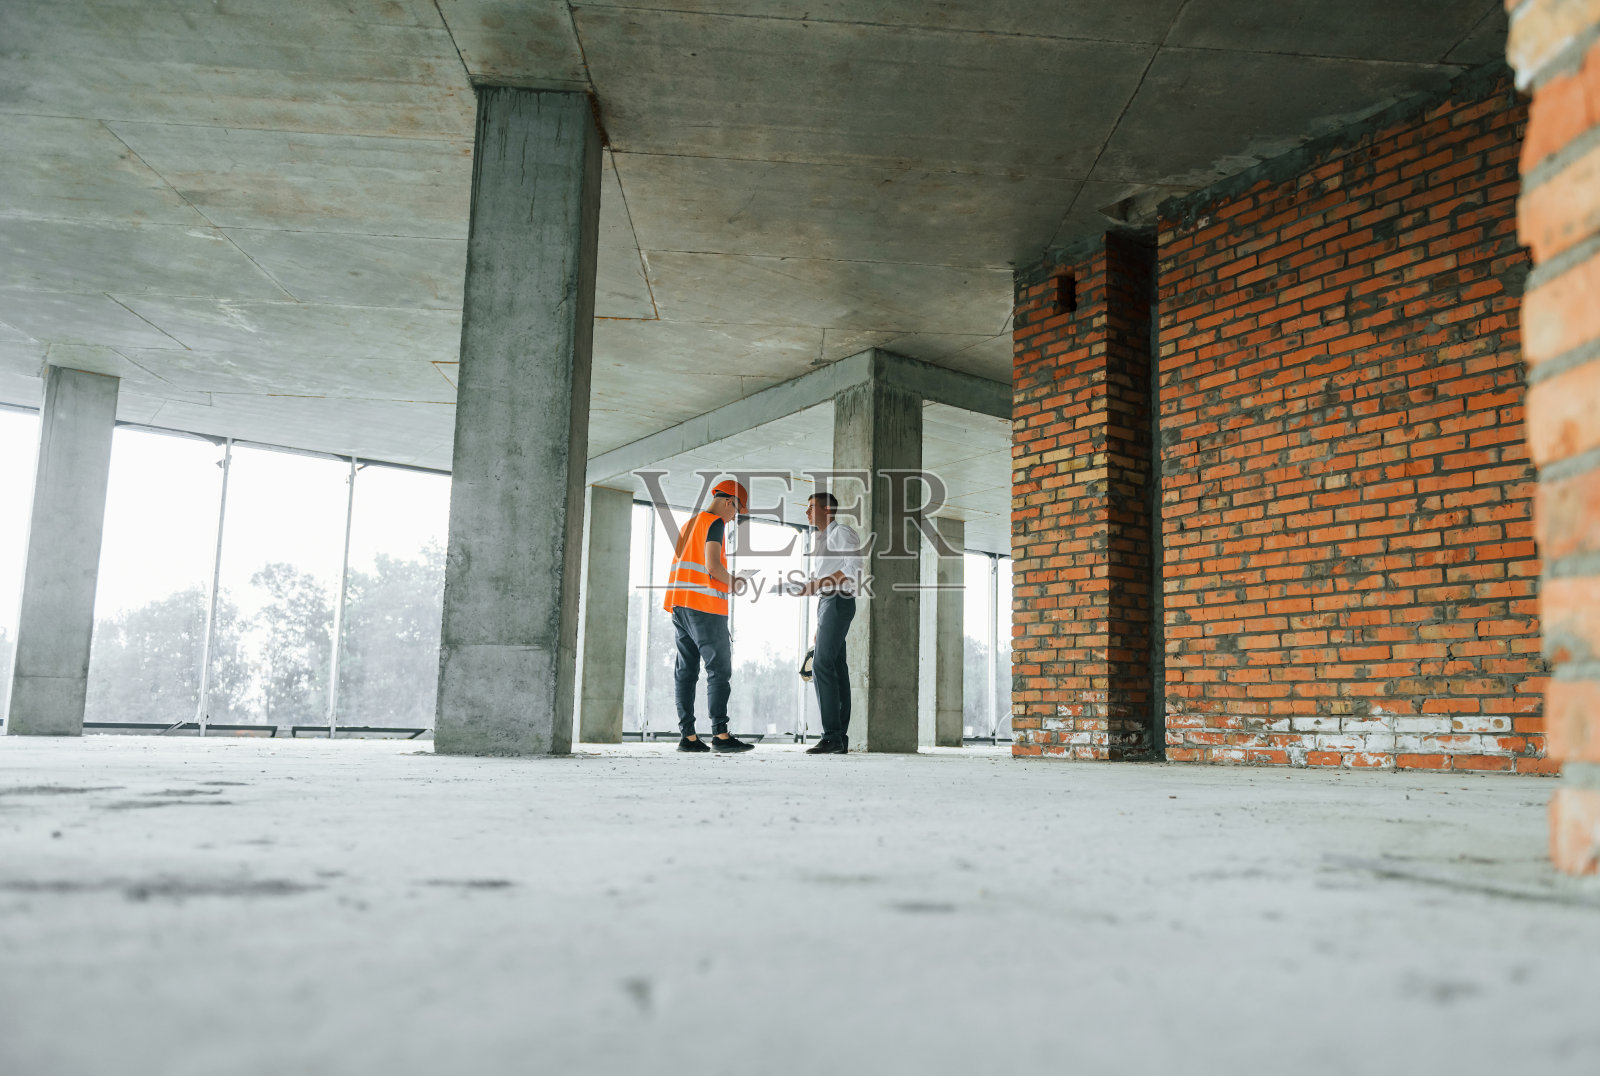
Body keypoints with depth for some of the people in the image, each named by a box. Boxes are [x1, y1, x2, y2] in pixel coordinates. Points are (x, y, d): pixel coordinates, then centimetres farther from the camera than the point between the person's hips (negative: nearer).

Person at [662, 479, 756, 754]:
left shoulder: (689, 523, 22)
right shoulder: (715, 523, -5)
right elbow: (712, 565, -16)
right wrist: (733, 584, 0)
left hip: (679, 603, 9)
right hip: (705, 607, -9)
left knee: (686, 670, 4)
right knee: (720, 670, -7)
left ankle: (688, 736, 2)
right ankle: (720, 734, -12)